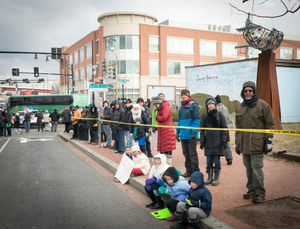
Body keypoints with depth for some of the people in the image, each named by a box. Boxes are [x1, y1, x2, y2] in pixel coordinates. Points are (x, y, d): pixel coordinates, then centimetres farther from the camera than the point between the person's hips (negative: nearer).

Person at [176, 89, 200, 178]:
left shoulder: (193, 105, -7)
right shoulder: (182, 106, 16)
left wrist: (194, 132, -18)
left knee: (192, 153, -1)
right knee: (186, 153, 12)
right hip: (183, 134, 7)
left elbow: (197, 120, -11)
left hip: (191, 134, -7)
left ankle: (195, 172, 9)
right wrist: (178, 131, 16)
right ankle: (189, 170, 22)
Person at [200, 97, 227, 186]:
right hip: (208, 141, 3)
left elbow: (224, 128, 0)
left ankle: (216, 178, 11)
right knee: (209, 160, 7)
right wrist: (202, 141, 3)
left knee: (216, 160, 0)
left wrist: (224, 140, -6)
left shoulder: (220, 114, 1)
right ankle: (210, 177, 18)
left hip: (217, 141, -3)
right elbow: (202, 129, 9)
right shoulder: (204, 115, 7)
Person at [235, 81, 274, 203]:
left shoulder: (263, 105, -2)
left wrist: (268, 140, -7)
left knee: (257, 167, -6)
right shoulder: (240, 107, 15)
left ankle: (260, 192, 5)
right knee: (248, 168, 11)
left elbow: (270, 124, -2)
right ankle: (251, 189, 22)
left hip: (257, 143, -5)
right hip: (244, 143, 6)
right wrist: (237, 142, 18)